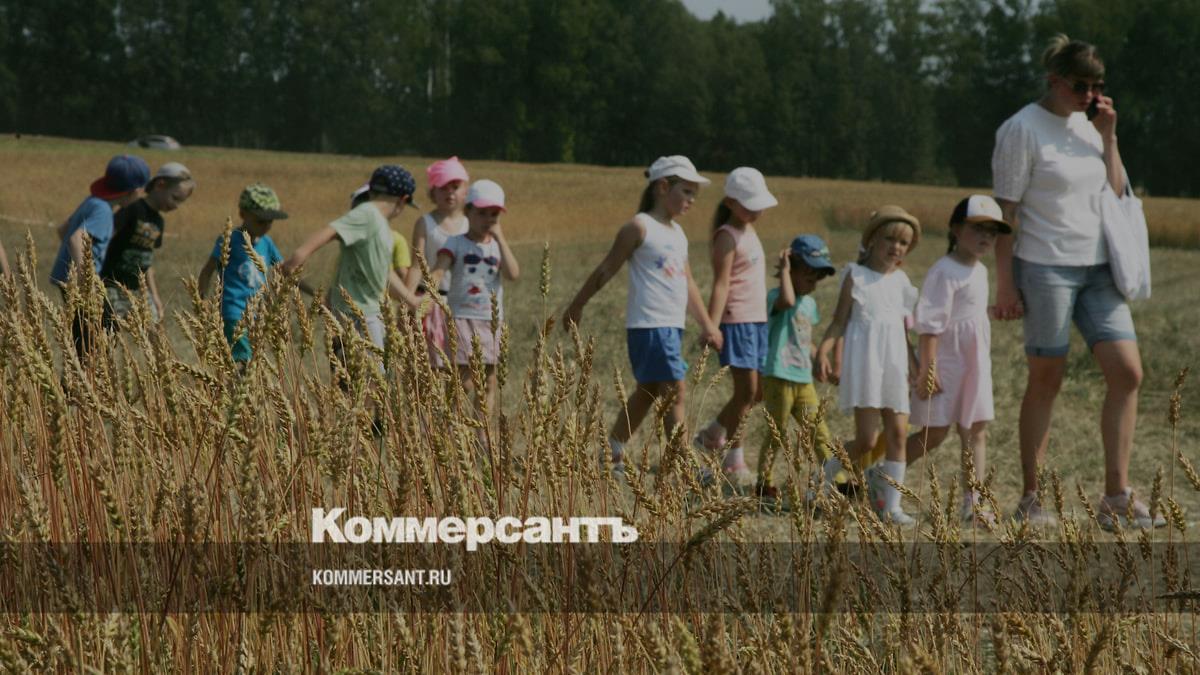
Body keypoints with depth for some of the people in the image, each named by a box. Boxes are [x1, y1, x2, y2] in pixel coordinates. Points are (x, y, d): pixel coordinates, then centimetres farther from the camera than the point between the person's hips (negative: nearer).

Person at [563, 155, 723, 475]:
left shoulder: (677, 233, 18)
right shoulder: (639, 228, -7)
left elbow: (688, 284, 22)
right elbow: (606, 270, -3)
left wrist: (707, 324, 19)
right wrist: (577, 306, 1)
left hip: (672, 326, 9)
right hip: (648, 325, -9)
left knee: (647, 392, 15)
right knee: (674, 392, -12)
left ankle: (612, 454, 25)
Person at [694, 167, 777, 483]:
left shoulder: (749, 231, 17)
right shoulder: (728, 237, -10)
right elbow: (721, 285, -17)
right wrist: (712, 326, -23)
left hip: (758, 319, 9)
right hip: (737, 319, -9)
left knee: (757, 391, 10)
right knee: (747, 389, -8)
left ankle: (712, 434, 27)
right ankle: (734, 459, 1)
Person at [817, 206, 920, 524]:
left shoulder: (901, 281, 14)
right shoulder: (855, 275, 1)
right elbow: (839, 321, -2)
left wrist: (917, 370, 15)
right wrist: (823, 350, -18)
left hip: (895, 363, 5)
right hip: (865, 359, -5)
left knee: (898, 435, -2)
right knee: (866, 440, -9)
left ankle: (891, 506, 2)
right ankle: (829, 470, 18)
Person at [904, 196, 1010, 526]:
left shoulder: (980, 271, 13)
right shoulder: (945, 272, -15)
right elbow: (930, 325, -19)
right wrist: (928, 369, -22)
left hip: (976, 366, 8)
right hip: (945, 364, -8)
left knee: (976, 431, 4)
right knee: (935, 433, -3)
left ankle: (972, 503, 5)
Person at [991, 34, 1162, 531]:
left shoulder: (1086, 126, 12)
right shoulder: (1022, 130, -9)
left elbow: (1116, 194, 15)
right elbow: (1004, 211, -10)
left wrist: (1109, 139, 3)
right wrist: (1005, 284, -13)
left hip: (1096, 268, 7)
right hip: (1045, 268, -6)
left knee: (1127, 373, -2)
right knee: (1046, 380, 0)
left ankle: (1116, 498, 2)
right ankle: (1031, 499, 10)